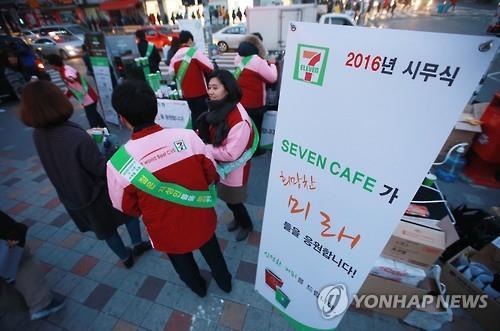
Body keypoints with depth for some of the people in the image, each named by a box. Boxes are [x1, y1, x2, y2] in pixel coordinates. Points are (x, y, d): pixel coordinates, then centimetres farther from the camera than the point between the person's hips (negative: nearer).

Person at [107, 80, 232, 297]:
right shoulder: (188, 137, -23)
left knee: (183, 263, 32)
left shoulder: (118, 163, -25)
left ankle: (198, 287, 62)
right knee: (211, 251, 32)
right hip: (201, 218, 1)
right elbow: (211, 175, -9)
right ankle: (224, 282, 59)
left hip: (168, 233, 0)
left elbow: (127, 207, -7)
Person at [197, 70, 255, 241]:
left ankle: (247, 225, 44)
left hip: (234, 169, -7)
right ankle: (237, 218, 54)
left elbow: (231, 154, -29)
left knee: (233, 200, 13)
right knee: (227, 198, 24)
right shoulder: (217, 108, -3)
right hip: (220, 165, 8)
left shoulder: (239, 119, -31)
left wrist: (203, 148, -23)